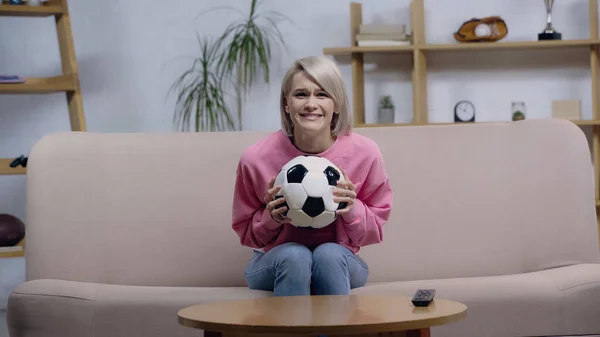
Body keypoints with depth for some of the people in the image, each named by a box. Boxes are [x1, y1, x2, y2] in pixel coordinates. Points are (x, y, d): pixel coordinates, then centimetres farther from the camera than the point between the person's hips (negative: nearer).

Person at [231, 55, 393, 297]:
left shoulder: (364, 153, -13)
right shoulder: (256, 158, -15)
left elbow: (376, 228, -1)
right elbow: (245, 231, 0)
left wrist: (352, 210, -23)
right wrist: (270, 217, -22)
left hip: (338, 261, 1)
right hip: (276, 261, -1)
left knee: (329, 254, -34)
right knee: (294, 255, -34)